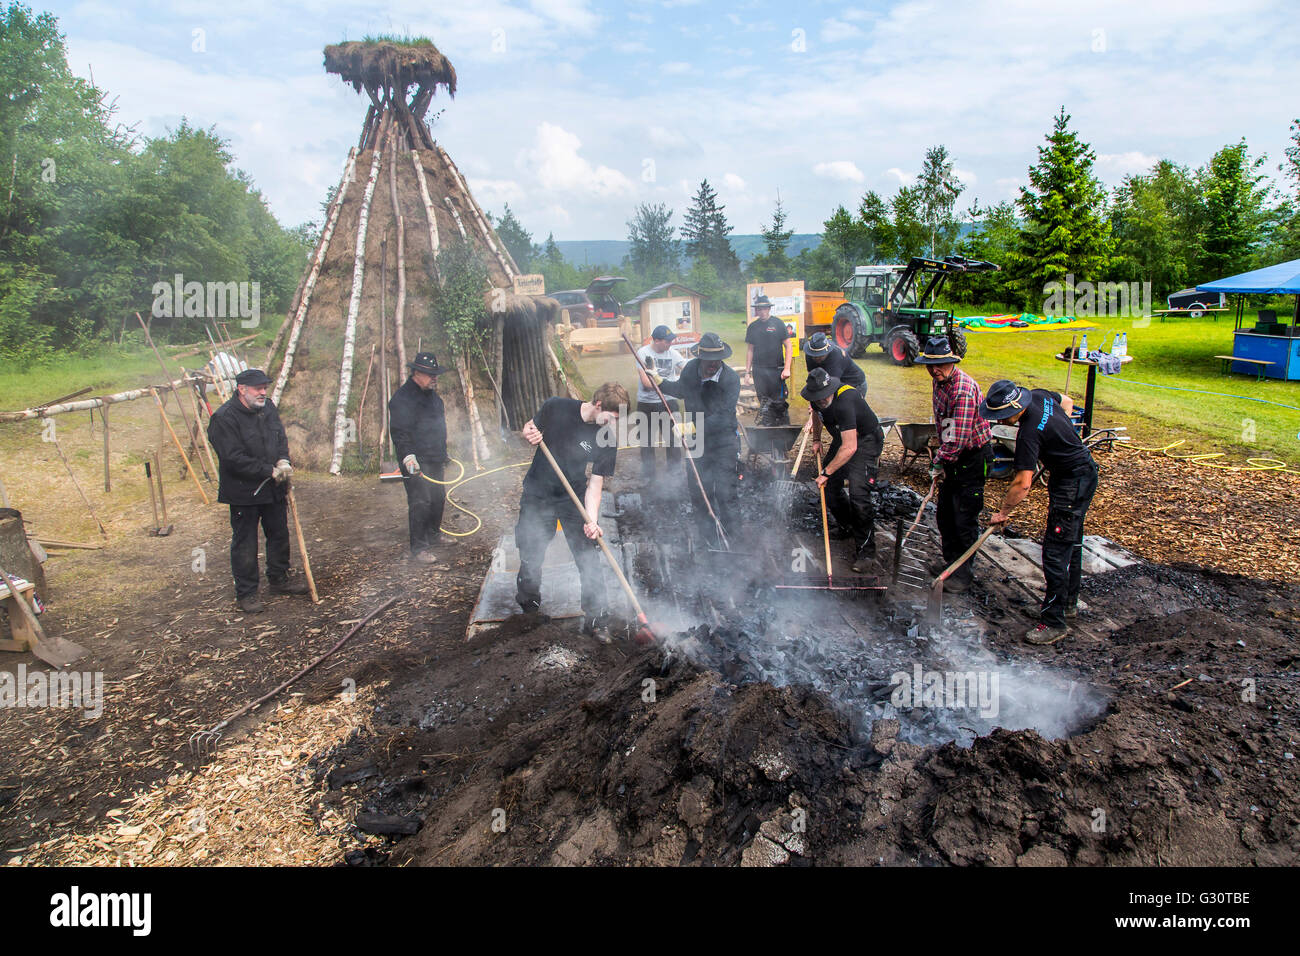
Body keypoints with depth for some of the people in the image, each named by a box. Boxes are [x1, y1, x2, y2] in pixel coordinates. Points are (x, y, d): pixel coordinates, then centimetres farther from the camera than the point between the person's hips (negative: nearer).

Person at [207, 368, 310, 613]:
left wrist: (283, 460, -9)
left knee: (279, 535, 18)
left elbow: (281, 438, 12)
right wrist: (270, 471, -21)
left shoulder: (268, 407, 5)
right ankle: (246, 593, 15)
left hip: (274, 488, 7)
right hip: (243, 492, -7)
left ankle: (279, 579, 36)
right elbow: (234, 459, -22)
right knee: (245, 543, 3)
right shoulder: (224, 418, -17)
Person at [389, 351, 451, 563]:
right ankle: (418, 548, -5)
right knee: (420, 502, -10)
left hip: (435, 460, 9)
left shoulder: (432, 394, 16)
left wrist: (443, 456, 30)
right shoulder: (402, 397, -13)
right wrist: (407, 457, -32)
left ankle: (434, 534, 35)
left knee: (438, 498, 17)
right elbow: (398, 432, -20)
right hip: (416, 462, -9)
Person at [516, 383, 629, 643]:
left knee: (589, 560, -7)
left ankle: (595, 620, 7)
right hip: (537, 497, 0)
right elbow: (529, 428, 6)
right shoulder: (555, 407, -12)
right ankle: (528, 603, 35)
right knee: (531, 556, 8)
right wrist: (529, 434, -19)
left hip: (575, 500, 0)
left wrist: (592, 520, -26)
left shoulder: (608, 439, -12)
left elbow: (595, 484, -12)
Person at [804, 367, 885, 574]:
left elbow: (850, 448, -37)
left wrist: (826, 473, -31)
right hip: (842, 439, 9)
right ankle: (849, 528, 30)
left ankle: (866, 552, -11)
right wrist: (816, 439, 15)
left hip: (866, 441, -8)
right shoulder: (817, 398, -9)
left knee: (858, 494, -21)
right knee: (829, 487, 5)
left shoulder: (844, 403, -36)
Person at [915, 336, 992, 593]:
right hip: (953, 455, 9)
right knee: (945, 511, 16)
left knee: (965, 518, -2)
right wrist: (941, 459, 15)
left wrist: (939, 463, -15)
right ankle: (951, 562, 32)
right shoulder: (938, 381, 3)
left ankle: (963, 573, 12)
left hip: (973, 456, -9)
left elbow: (958, 438, -28)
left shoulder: (963, 390, -27)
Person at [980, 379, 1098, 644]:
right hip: (1084, 469, 11)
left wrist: (1003, 512, -15)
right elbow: (1067, 402, 20)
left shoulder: (1030, 433, -29)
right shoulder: (1039, 396, -3)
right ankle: (1069, 602, 36)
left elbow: (1022, 483, -28)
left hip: (1073, 483, -11)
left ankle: (1054, 622, -4)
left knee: (1056, 553, -9)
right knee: (1071, 542, 21)